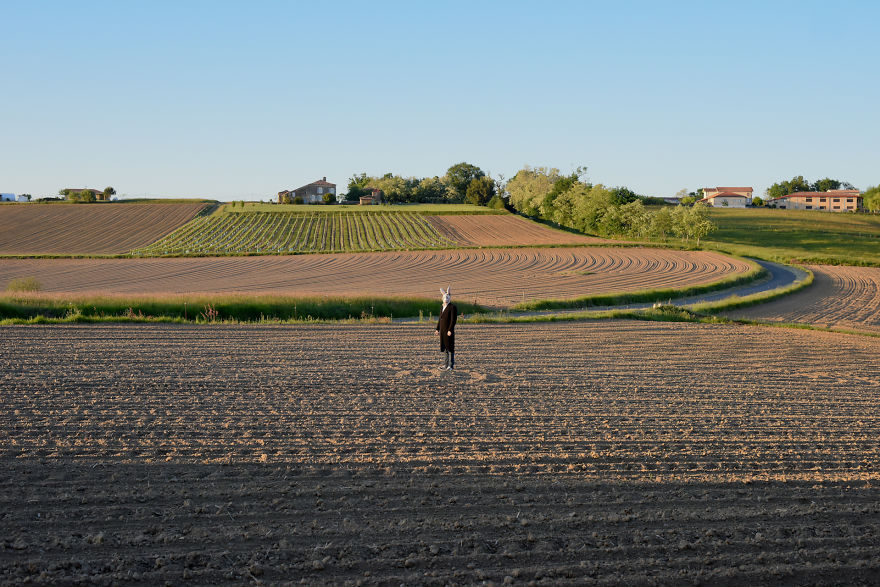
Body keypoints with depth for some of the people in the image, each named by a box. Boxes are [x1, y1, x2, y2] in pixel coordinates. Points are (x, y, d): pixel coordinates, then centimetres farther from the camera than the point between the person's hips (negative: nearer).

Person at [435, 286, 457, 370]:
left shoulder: (453, 307, -11)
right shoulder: (443, 307, 16)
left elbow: (453, 320, -17)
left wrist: (450, 330, -22)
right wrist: (438, 329, 15)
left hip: (448, 331, -8)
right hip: (442, 331, 8)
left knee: (449, 348, -5)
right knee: (444, 348, 12)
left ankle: (451, 365, -1)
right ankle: (446, 364, 20)